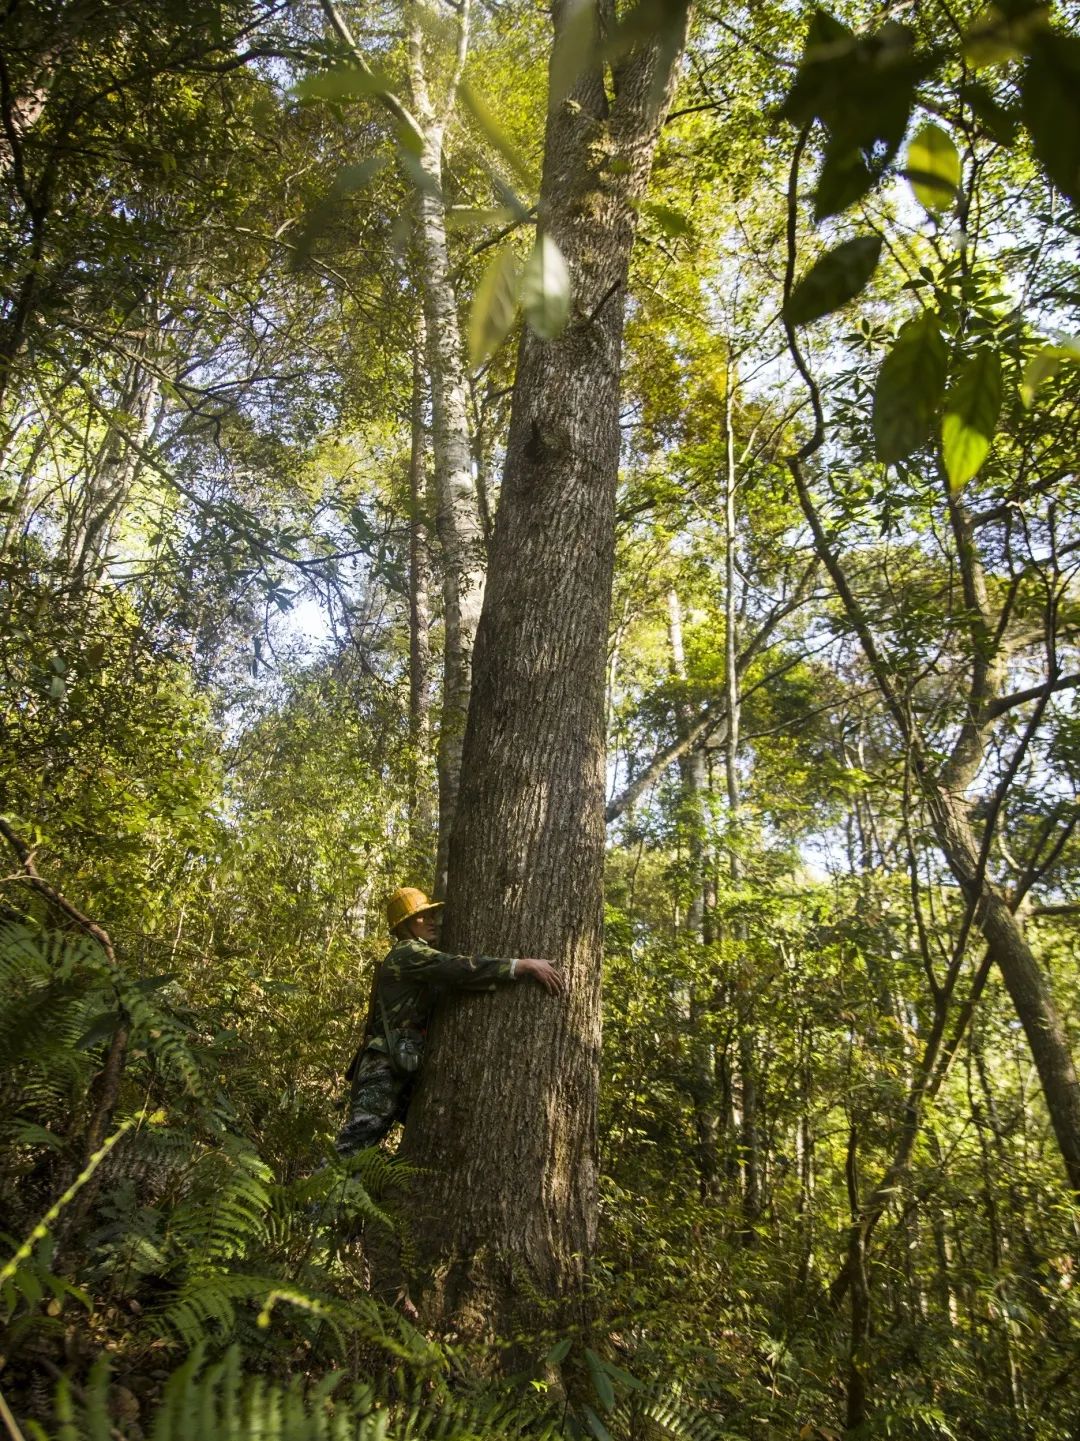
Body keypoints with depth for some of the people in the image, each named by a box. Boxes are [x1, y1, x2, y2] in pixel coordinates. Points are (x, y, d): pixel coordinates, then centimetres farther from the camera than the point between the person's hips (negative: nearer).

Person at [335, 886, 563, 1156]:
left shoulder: (423, 960, 23)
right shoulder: (408, 953, -9)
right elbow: (461, 968, -24)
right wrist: (523, 965, -29)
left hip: (409, 1069, 10)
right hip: (386, 1067, -10)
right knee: (352, 1150, -15)